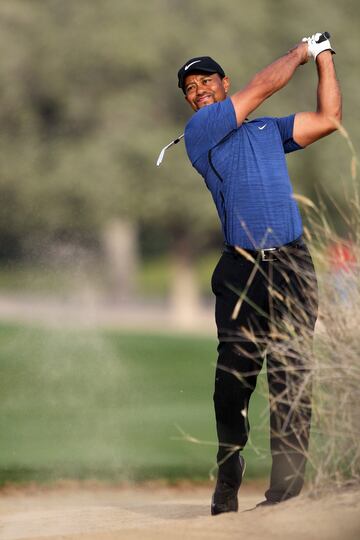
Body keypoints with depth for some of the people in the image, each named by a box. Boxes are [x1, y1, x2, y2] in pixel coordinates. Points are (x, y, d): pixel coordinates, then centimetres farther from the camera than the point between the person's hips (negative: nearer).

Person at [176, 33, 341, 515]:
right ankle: (226, 486, 8)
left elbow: (328, 119, 20)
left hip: (292, 267, 3)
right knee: (234, 379, -4)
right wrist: (300, 53, 16)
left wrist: (324, 57, 20)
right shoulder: (198, 131, 5)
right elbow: (264, 86, 3)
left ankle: (287, 489, -7)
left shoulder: (268, 129, 21)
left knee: (292, 378, -6)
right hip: (241, 271, -3)